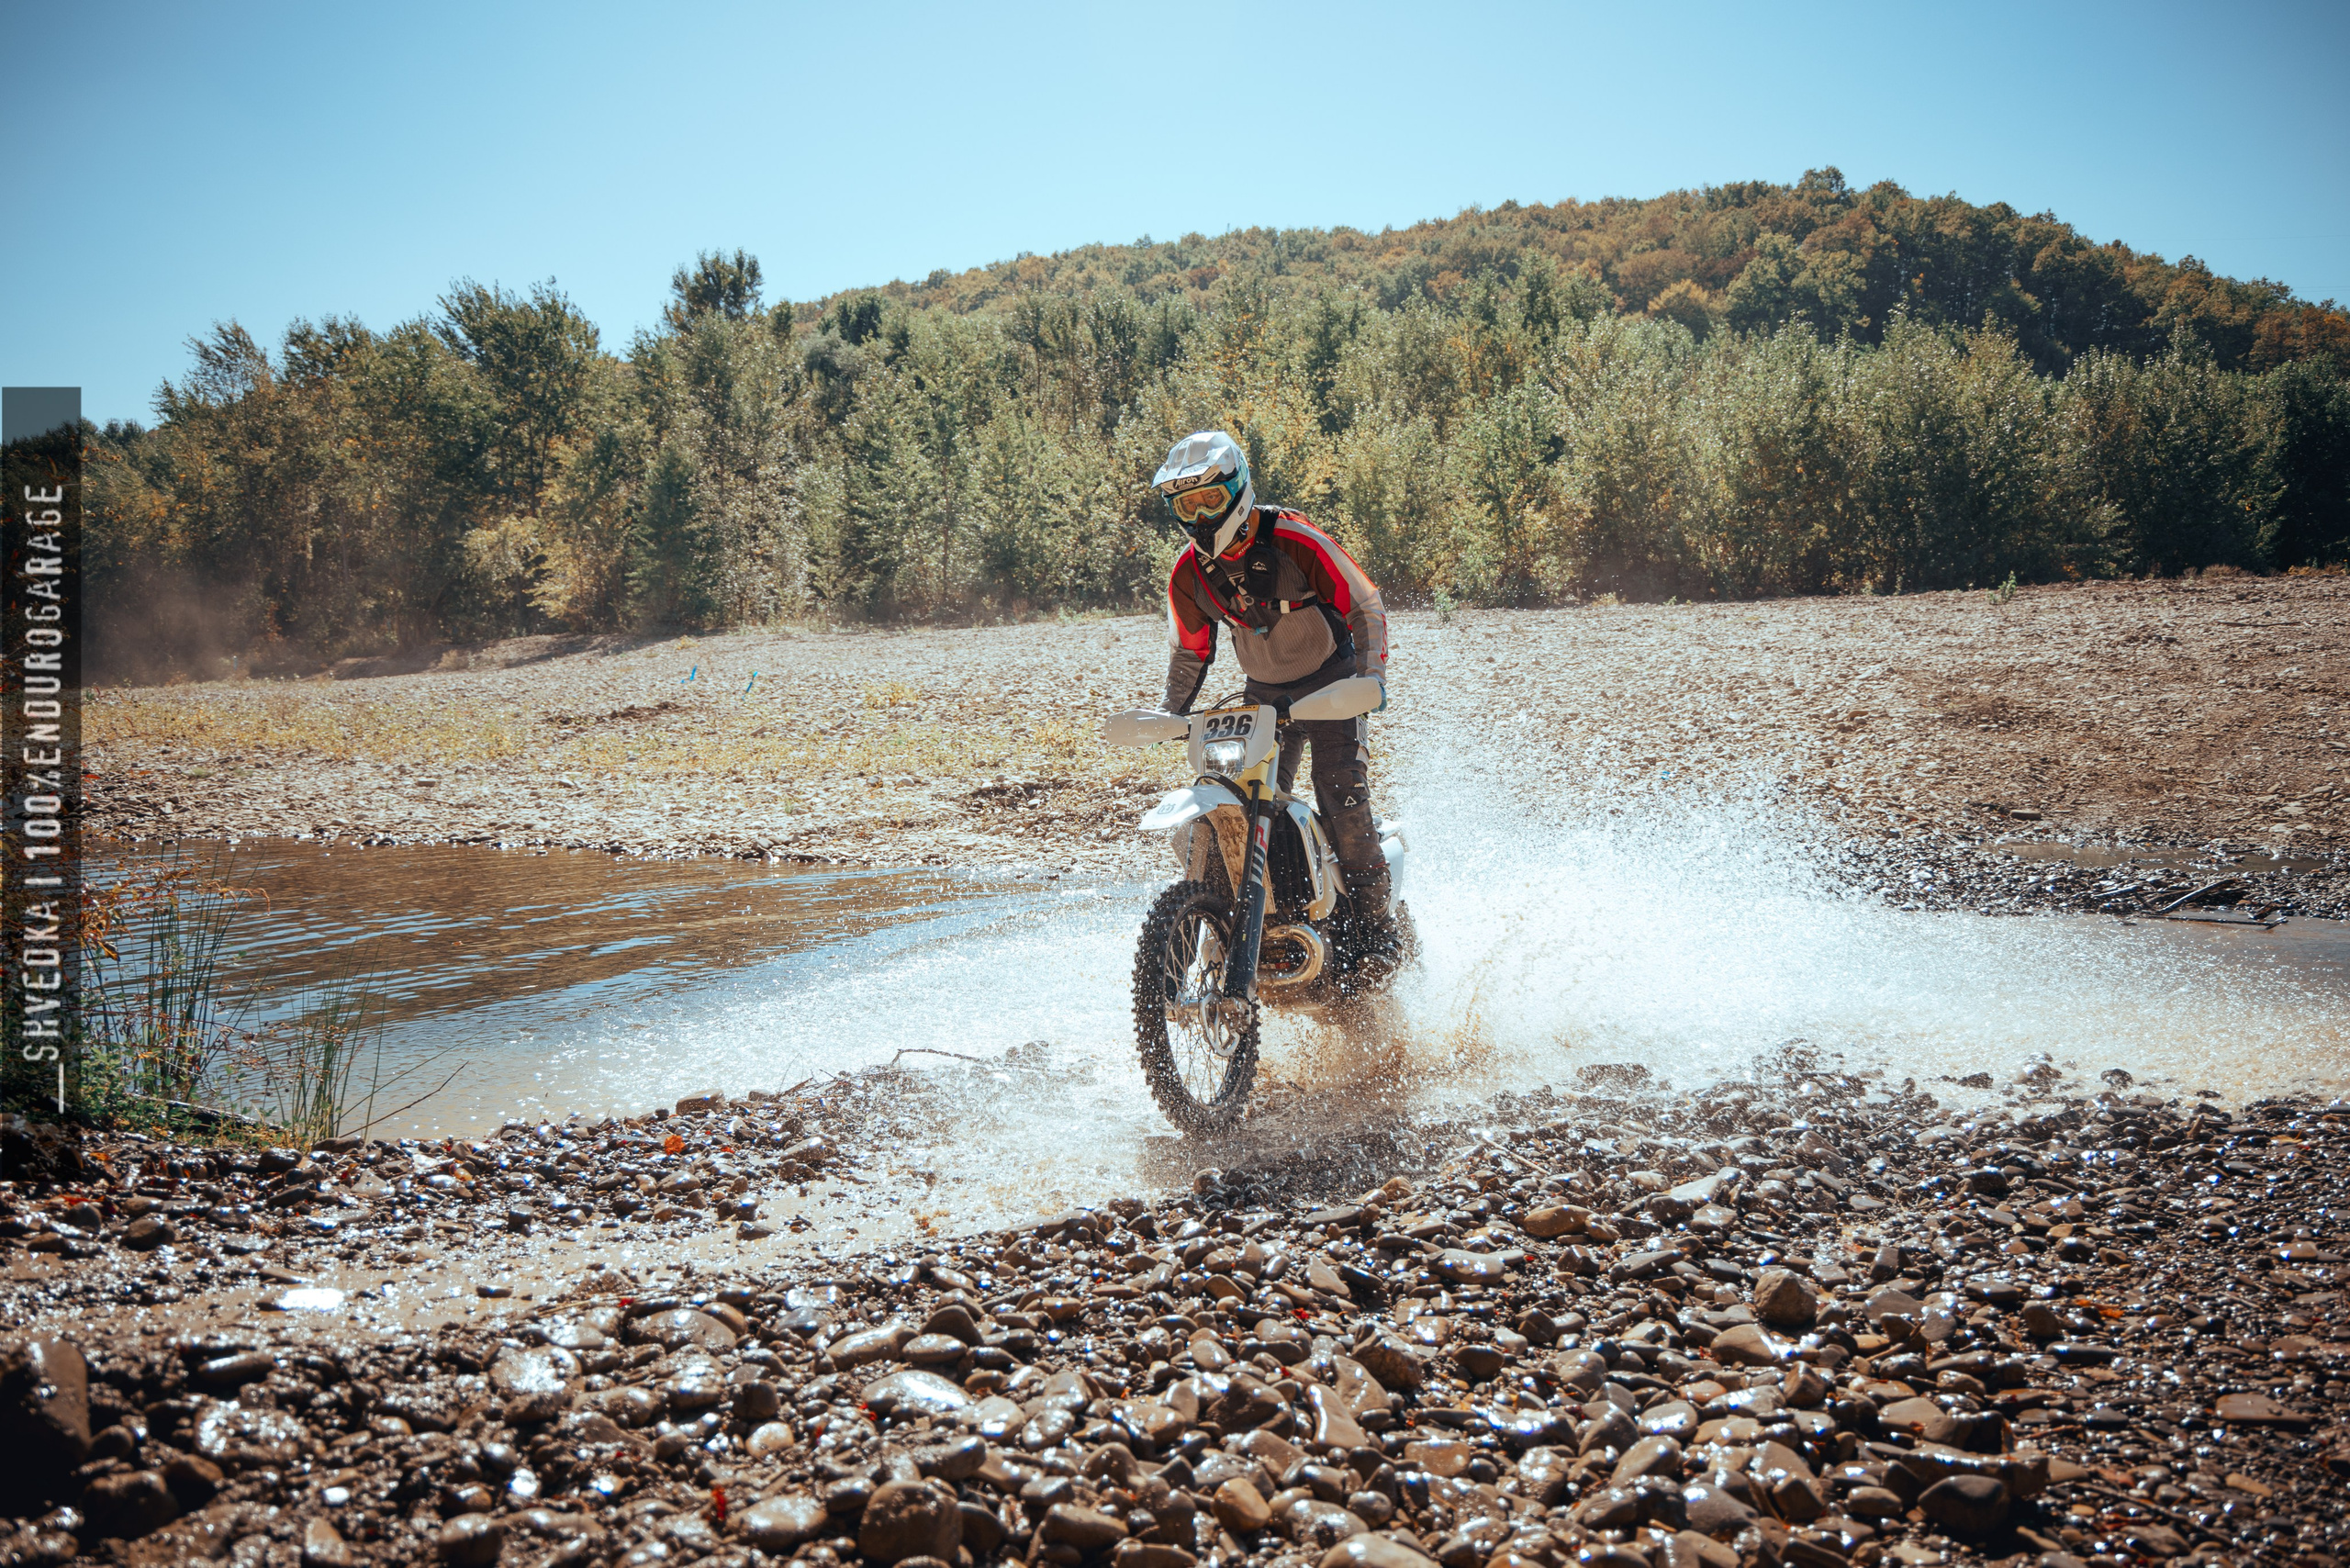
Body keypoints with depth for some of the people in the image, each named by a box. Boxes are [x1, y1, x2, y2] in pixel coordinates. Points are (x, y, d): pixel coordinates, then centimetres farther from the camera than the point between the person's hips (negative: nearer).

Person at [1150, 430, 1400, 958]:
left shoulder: (1293, 540, -17)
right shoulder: (1189, 573, -2)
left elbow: (1365, 605, -11)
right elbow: (1188, 650, 15)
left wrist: (1371, 676, -21)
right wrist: (1172, 714, 5)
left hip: (1331, 685, -5)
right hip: (1263, 696, 5)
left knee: (1342, 801, -17)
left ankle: (1376, 931, -11)